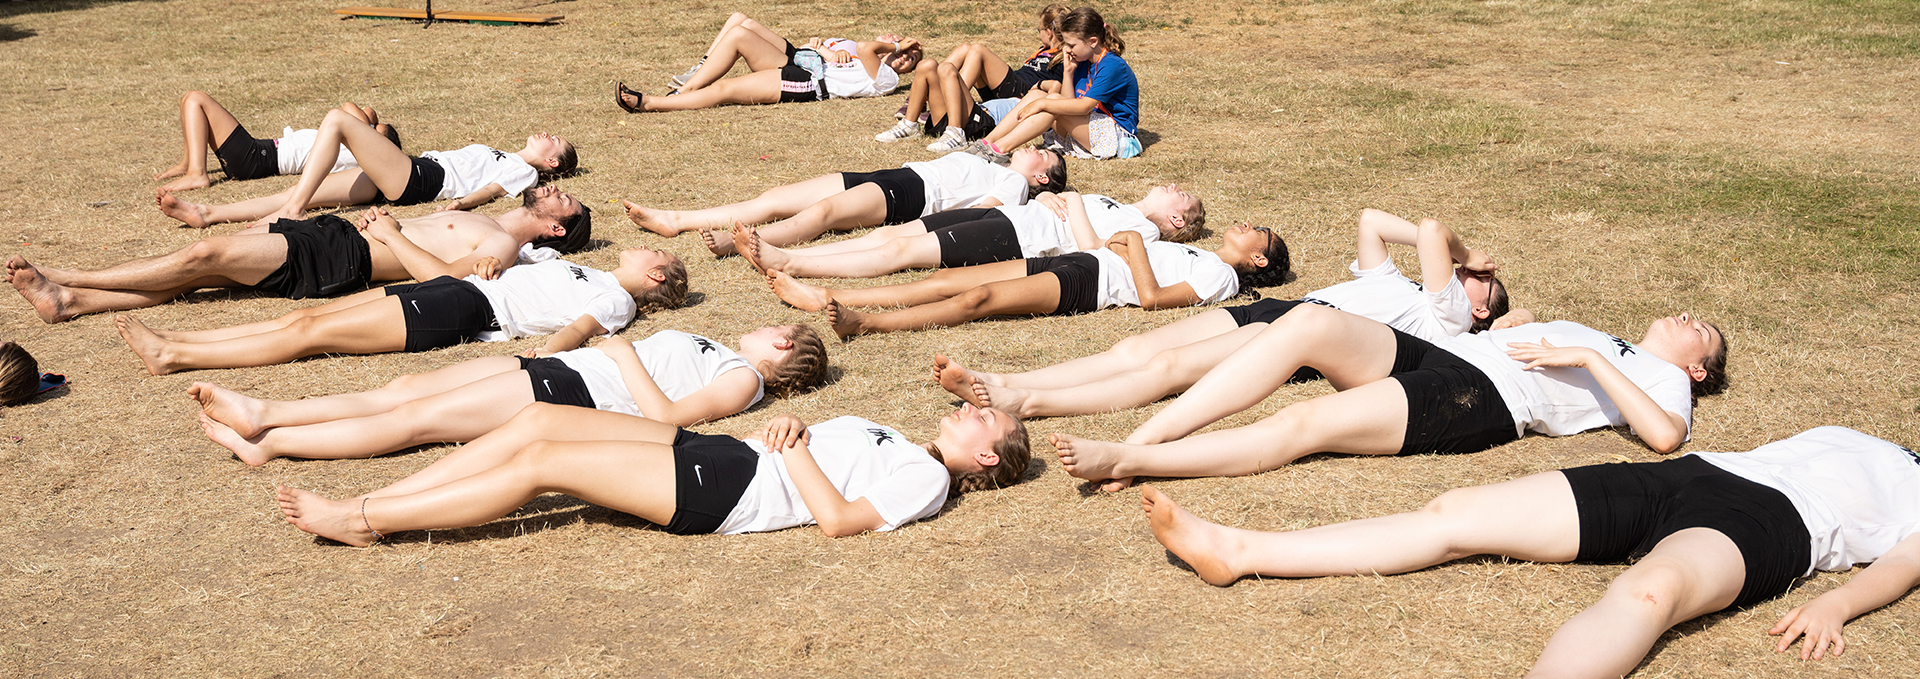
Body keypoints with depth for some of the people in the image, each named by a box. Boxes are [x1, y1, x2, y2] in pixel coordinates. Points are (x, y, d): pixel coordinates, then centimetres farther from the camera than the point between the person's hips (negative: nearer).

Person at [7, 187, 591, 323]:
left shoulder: (502, 246, -6)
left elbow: (440, 275, -21)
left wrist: (390, 233, -11)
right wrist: (384, 219, 13)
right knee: (193, 273, -2)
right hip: (329, 232, 9)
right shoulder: (470, 218, 25)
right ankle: (67, 300, -5)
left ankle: (65, 278, -6)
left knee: (206, 256, -15)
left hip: (337, 262, -9)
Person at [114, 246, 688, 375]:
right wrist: (487, 263, 11)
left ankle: (173, 356, -10)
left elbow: (572, 333, -20)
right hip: (454, 289, 8)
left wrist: (545, 362, -39)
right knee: (305, 316, 1)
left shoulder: (614, 299, -2)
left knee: (312, 333, -12)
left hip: (466, 311, -8)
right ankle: (173, 341, 2)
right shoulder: (585, 272, 25)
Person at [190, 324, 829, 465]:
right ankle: (264, 414, -3)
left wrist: (626, 355, -10)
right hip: (557, 366, 9)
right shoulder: (717, 347, 27)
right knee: (406, 387, -2)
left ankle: (269, 444, -11)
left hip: (576, 392, -9)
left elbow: (667, 415, -15)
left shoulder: (744, 377, -1)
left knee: (417, 419, -13)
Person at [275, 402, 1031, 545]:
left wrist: (792, 446, -10)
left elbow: (839, 517, -17)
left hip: (724, 492, -9)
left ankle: (358, 522, -8)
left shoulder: (925, 478, -4)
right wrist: (790, 425, 4)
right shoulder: (895, 440, 24)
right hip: (719, 453, 9)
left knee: (538, 463, -15)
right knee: (538, 419, -2)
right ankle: (364, 506, -2)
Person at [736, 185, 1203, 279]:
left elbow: (1093, 250, -14)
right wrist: (1050, 199, 13)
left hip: (1016, 241, -9)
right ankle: (782, 256, -16)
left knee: (902, 251, -20)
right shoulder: (1111, 203, 32)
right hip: (1002, 215, 9)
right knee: (891, 234, -7)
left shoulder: (1142, 229, 4)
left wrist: (1073, 205, -4)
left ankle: (788, 265, -28)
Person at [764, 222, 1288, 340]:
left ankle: (864, 324, -41)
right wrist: (1128, 241, 15)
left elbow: (1151, 297, -11)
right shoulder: (1195, 253, 30)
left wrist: (1135, 244, -1)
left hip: (1087, 285, -8)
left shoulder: (1220, 275, 2)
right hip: (1075, 263, 8)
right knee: (945, 281, -5)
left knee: (980, 297, -29)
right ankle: (826, 299, -11)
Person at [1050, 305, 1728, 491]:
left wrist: (1588, 358, -4)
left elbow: (1665, 434, -5)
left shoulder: (1661, 376, 17)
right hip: (1429, 351, 6)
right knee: (1309, 321, -24)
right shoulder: (1586, 331, 40)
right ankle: (1140, 438, -33)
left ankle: (1125, 463, -37)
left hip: (1480, 401, -6)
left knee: (1306, 423, -30)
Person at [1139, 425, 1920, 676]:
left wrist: (1837, 602, -18)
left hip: (1767, 521, -7)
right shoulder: (1838, 436, 39)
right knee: (1455, 514, -9)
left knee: (1650, 587, -43)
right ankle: (1237, 551, -16)